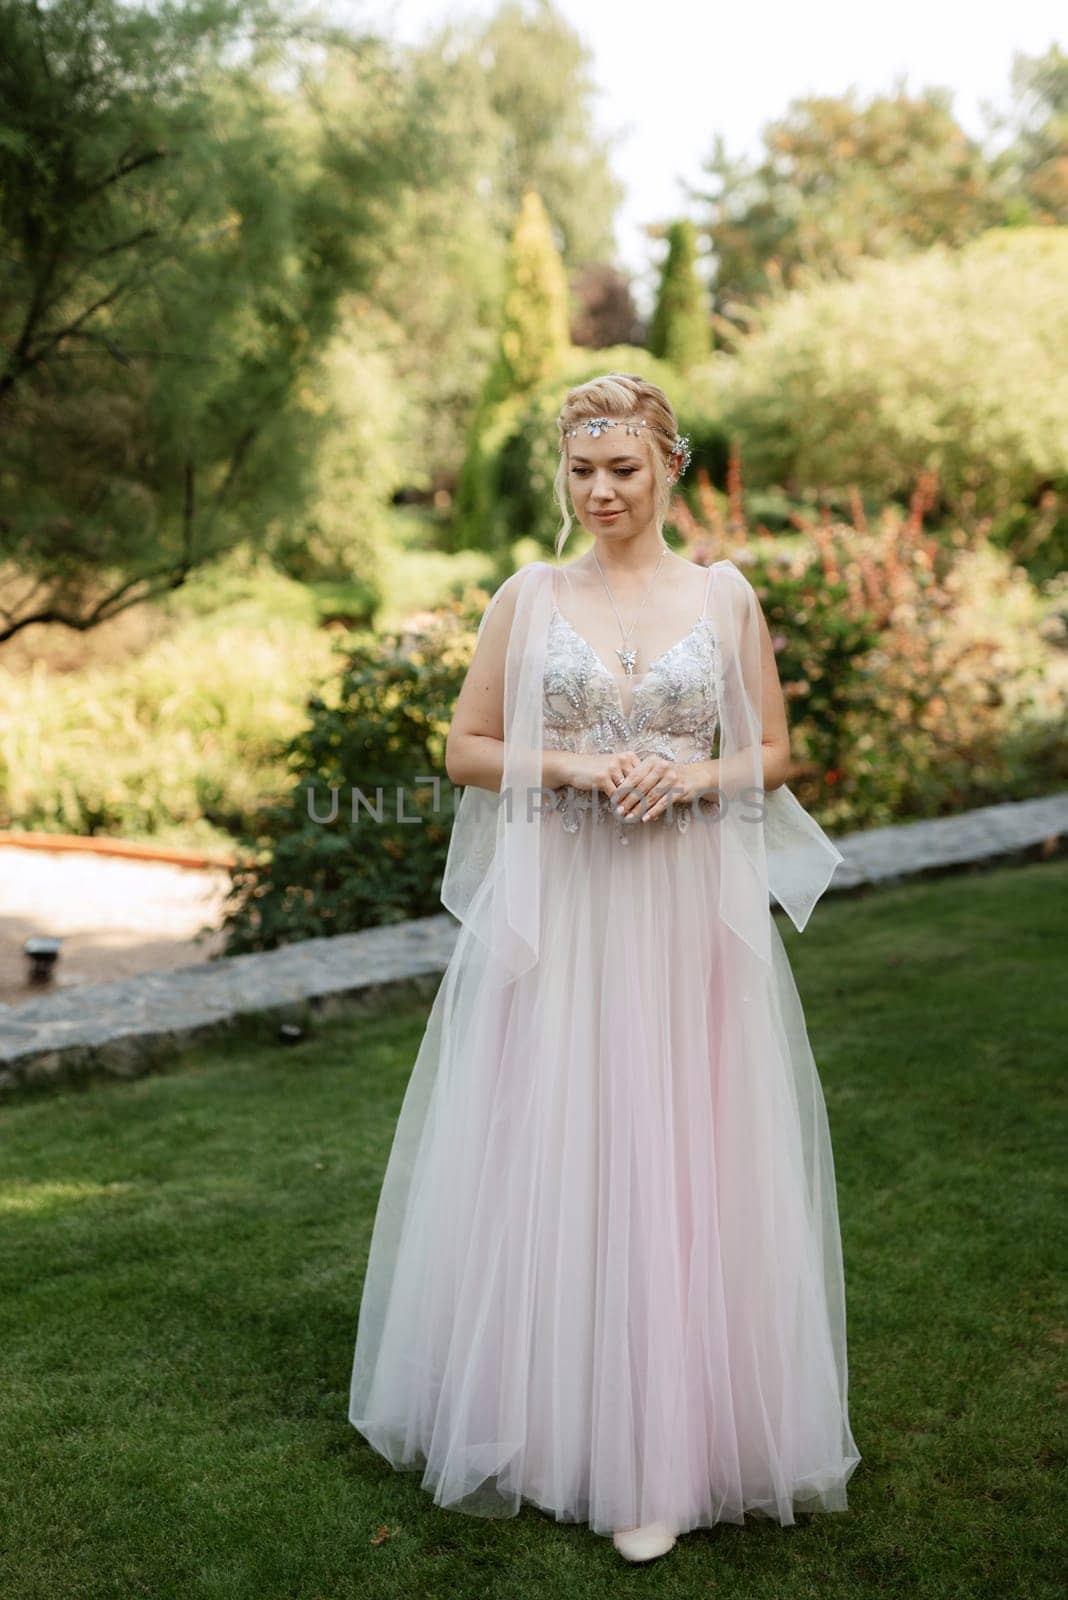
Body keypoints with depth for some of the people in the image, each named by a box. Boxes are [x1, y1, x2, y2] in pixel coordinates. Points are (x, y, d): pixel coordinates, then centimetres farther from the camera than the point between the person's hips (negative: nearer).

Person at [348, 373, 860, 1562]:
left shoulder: (726, 596, 5)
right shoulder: (529, 596, 4)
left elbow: (772, 752, 9)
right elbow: (465, 750, 5)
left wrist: (691, 775, -11)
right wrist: (573, 767, -11)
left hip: (689, 913, 0)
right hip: (555, 911, 0)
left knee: (677, 1160, 2)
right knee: (545, 1157, 4)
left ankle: (666, 1436, 16)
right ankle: (552, 1413, 23)